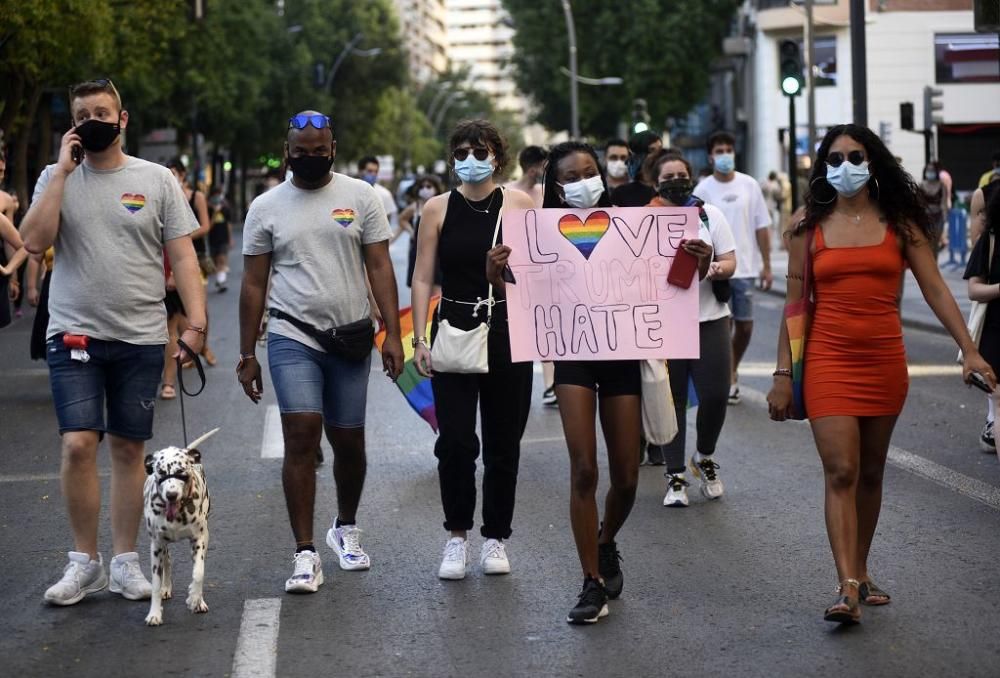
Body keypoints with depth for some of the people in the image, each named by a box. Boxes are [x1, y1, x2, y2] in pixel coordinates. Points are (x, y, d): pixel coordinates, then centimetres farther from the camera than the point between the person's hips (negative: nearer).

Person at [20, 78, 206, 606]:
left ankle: (124, 559, 16)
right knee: (78, 445, -10)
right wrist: (63, 171, -11)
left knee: (129, 448, 6)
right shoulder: (57, 178, 5)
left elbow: (182, 255, 1)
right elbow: (34, 241, -10)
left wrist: (196, 322, -10)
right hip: (75, 335, 0)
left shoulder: (156, 180, 3)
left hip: (140, 338, 1)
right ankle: (85, 562, 3)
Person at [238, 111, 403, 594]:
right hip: (292, 338, -1)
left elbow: (380, 267, 2)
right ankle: (305, 555, -11)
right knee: (301, 436, -14)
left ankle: (345, 528, 35)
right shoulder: (266, 207, 3)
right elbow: (254, 284, 6)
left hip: (350, 338, 1)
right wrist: (247, 354, 3)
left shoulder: (360, 197, 3)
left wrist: (393, 334, -6)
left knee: (348, 442, 10)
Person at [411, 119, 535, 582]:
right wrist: (420, 339, -3)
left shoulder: (519, 204, 1)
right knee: (455, 440, -6)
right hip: (454, 331, 0)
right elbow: (422, 278, 3)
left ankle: (495, 537, 18)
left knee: (503, 442, 5)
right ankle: (457, 536, 9)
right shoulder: (438, 209, 3)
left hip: (507, 331, 0)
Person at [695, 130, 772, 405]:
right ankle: (729, 378, 11)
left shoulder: (749, 185, 3)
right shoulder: (703, 190, -3)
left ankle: (732, 370, 30)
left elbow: (761, 227, 6)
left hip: (745, 268, 2)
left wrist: (766, 265, 3)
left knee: (745, 325, 8)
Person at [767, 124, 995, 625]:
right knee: (840, 472, -11)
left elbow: (935, 289, 0)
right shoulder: (810, 230, 3)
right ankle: (848, 589, -15)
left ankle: (860, 573, 24)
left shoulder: (899, 224, 4)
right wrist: (783, 375, 2)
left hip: (885, 360, 2)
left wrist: (969, 350, -9)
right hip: (829, 360, -2)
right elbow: (794, 307, 5)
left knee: (870, 472, 11)